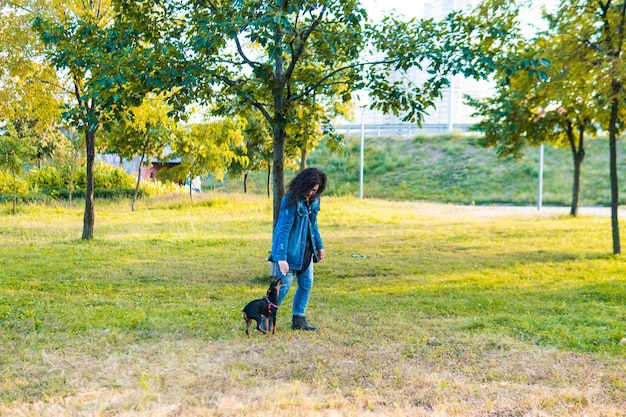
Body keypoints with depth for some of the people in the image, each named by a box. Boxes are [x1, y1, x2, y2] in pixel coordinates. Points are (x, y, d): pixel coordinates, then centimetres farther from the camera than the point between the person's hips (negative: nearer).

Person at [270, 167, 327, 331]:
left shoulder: (314, 200, 3)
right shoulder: (291, 201, -21)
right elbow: (283, 229, -24)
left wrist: (319, 245, 18)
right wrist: (281, 257, -28)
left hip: (306, 251, 8)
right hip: (290, 250, -8)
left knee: (306, 285, 9)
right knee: (285, 284, -8)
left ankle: (299, 319, 19)